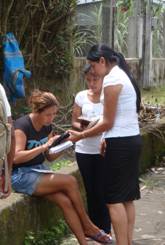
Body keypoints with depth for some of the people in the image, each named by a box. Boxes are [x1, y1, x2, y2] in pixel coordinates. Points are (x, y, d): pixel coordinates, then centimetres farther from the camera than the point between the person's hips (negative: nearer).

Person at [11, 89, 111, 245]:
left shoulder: (47, 127, 6)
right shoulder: (22, 126, -16)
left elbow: (50, 157, 12)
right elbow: (16, 157, -27)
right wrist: (44, 146, -28)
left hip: (40, 171, 7)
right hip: (21, 176, -7)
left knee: (65, 201, -21)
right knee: (70, 181, -23)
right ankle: (87, 226, -7)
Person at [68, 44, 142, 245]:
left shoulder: (111, 80, -15)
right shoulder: (123, 75, 14)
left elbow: (108, 122, -14)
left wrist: (81, 135, -5)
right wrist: (107, 139, 13)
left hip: (120, 144, -9)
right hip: (132, 140, 10)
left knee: (114, 198, -5)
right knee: (127, 197, 11)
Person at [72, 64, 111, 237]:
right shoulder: (81, 96, 3)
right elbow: (74, 121, 9)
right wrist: (81, 126, -12)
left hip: (103, 150, -3)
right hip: (84, 150, 3)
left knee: (102, 190, -1)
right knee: (91, 189, 11)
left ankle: (105, 230, 11)